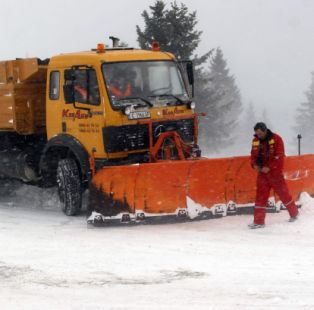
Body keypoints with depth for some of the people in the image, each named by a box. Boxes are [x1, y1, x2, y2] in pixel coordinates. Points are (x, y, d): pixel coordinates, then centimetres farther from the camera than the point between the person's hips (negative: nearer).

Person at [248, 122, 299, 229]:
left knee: (283, 193, 6)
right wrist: (254, 164, -9)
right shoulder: (255, 141, 5)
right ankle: (258, 221, 0)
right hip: (262, 172, 4)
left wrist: (269, 167, -22)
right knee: (261, 196, -1)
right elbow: (253, 155, 12)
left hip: (275, 172, -4)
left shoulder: (276, 139, -11)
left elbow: (279, 156, -16)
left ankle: (294, 213, 26)